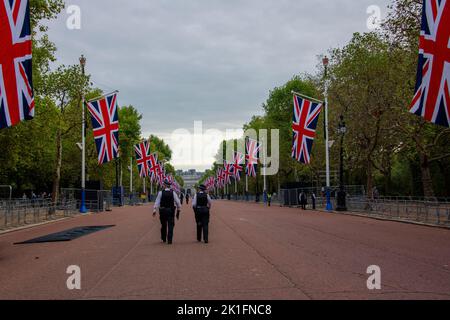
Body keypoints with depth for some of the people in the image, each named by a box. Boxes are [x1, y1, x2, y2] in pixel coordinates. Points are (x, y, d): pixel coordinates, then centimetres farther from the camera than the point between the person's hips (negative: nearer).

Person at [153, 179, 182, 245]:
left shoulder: (161, 193, -4)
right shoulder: (173, 193, -1)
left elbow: (157, 202, -10)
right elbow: (178, 202, -1)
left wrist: (154, 210, -14)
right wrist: (178, 212, 6)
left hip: (163, 210, 0)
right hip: (171, 210, 0)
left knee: (163, 225, 16)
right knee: (170, 226, 0)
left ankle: (163, 239, 29)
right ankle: (169, 240, -6)